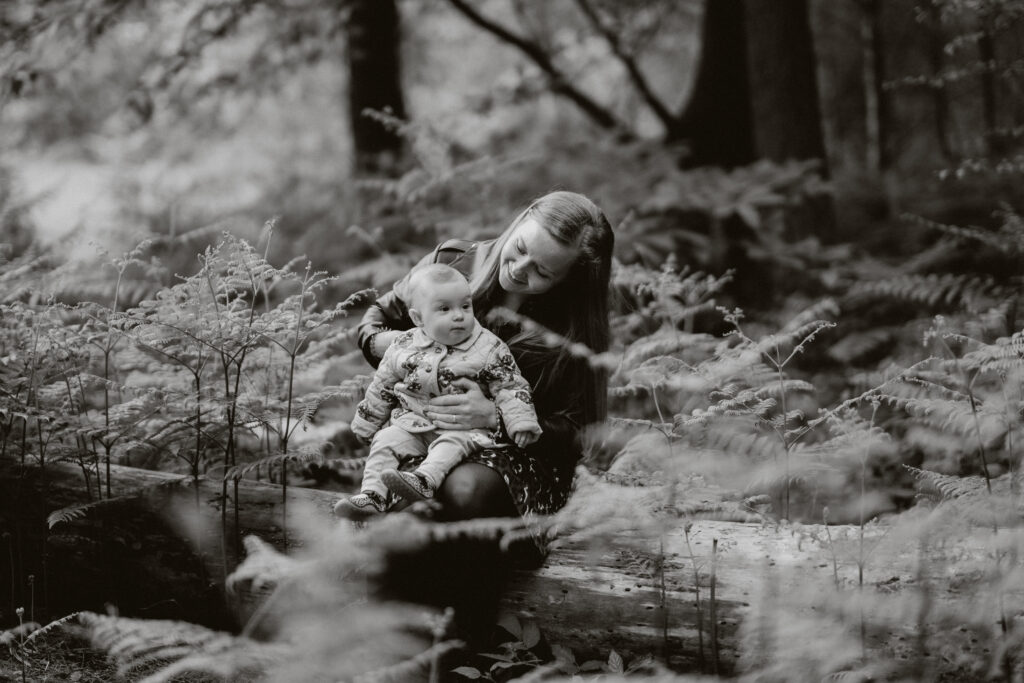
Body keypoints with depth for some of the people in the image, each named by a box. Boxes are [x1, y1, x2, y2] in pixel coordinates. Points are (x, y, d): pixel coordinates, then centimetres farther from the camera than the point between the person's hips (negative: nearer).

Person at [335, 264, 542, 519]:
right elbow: (381, 389, 16)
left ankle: (423, 481, -54)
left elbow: (510, 388, -1)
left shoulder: (489, 349, -2)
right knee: (386, 440, -17)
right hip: (413, 425, 3)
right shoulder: (404, 348, 5)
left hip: (464, 427, -3)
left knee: (452, 443, -33)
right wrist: (365, 425, 20)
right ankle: (372, 495, -25)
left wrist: (521, 422, -14)